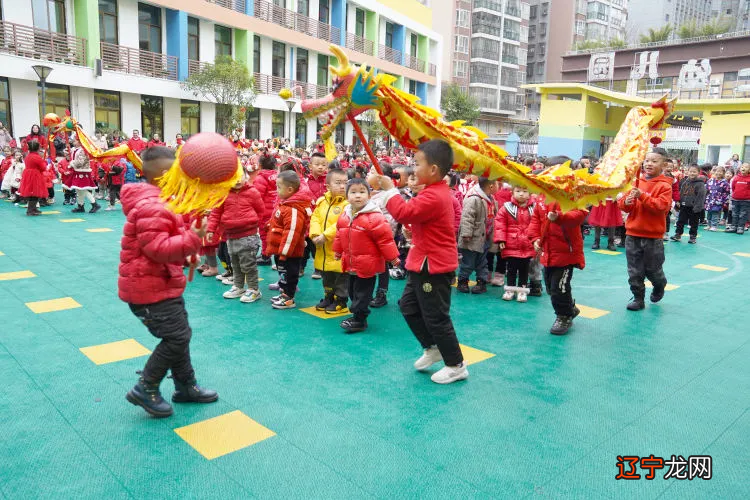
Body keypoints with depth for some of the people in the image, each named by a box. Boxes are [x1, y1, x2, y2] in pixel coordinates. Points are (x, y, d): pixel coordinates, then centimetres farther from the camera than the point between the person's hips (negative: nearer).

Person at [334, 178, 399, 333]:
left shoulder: (374, 217, -20)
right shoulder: (345, 216, 3)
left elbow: (385, 238, -17)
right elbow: (340, 235, 19)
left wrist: (392, 257, -14)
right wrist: (338, 251, 27)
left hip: (367, 264, -8)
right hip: (351, 264, 8)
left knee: (362, 294, 2)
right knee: (353, 291, 19)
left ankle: (359, 320, 15)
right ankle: (357, 315, 35)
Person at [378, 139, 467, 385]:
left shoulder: (433, 196, -24)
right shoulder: (437, 191, 10)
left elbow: (404, 213, -29)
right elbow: (416, 213, 19)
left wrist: (390, 189, -18)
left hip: (433, 267, -11)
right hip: (426, 263, 11)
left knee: (435, 317, 0)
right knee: (408, 305, 21)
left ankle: (456, 365, 15)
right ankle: (433, 348, 34)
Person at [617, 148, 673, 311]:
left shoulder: (664, 186, -7)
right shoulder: (636, 182, 5)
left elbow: (662, 206, -20)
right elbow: (622, 202, 4)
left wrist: (642, 196, -26)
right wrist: (626, 201, -18)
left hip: (653, 236, -3)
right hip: (633, 234, 4)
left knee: (652, 269, 11)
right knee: (635, 271, 8)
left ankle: (659, 286, 42)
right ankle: (638, 298, 20)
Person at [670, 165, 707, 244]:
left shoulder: (700, 184, -10)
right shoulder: (684, 181, 6)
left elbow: (701, 196, -15)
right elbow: (679, 192, 14)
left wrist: (697, 206, -19)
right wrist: (678, 202, 7)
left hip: (693, 207, -5)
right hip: (683, 206, 5)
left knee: (693, 223, 7)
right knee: (680, 221, 11)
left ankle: (693, 236, 18)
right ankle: (678, 234, 21)